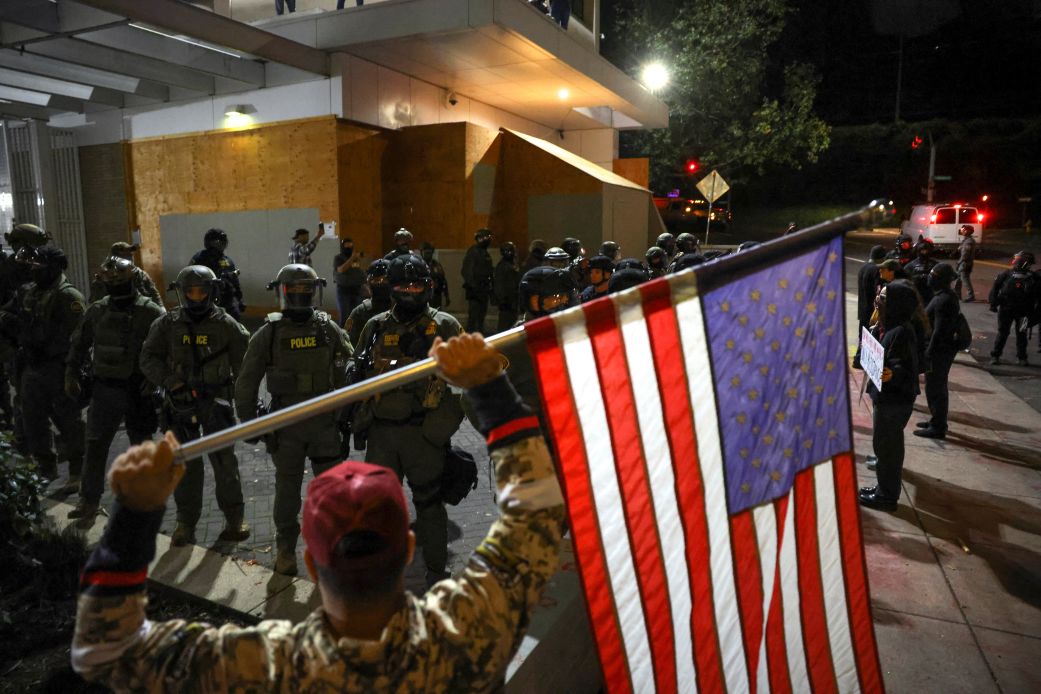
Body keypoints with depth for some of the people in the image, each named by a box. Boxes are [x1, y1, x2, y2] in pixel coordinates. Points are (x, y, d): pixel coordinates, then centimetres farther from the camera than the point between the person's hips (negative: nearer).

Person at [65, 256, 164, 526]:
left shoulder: (152, 313, -10)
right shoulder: (97, 311, 1)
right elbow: (78, 344, 13)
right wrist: (71, 375, 8)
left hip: (139, 390, -2)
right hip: (105, 388, 3)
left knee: (141, 445, 13)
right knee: (96, 445, 4)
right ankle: (89, 501, 16)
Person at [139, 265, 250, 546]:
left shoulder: (225, 324, -2)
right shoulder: (167, 324, 3)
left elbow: (244, 362, 2)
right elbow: (148, 359, 3)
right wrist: (171, 382, -12)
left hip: (216, 399, -2)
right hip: (180, 401, 2)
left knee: (224, 459, -2)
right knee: (185, 463, 9)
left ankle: (233, 517, 12)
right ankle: (185, 523, 21)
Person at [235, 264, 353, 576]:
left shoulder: (330, 330, -1)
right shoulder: (268, 333, -4)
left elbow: (350, 371, 4)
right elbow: (247, 381, 2)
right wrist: (247, 420, 2)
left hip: (325, 423, 1)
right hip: (286, 427, -1)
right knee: (287, 489, 11)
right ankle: (285, 548, 29)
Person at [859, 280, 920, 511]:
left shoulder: (901, 332, -24)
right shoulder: (890, 326, 5)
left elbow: (907, 369, -24)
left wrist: (892, 375, -42)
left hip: (893, 401, -10)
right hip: (887, 397, 10)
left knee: (885, 445, 3)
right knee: (889, 444, 20)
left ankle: (886, 496, 17)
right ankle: (886, 488, 34)